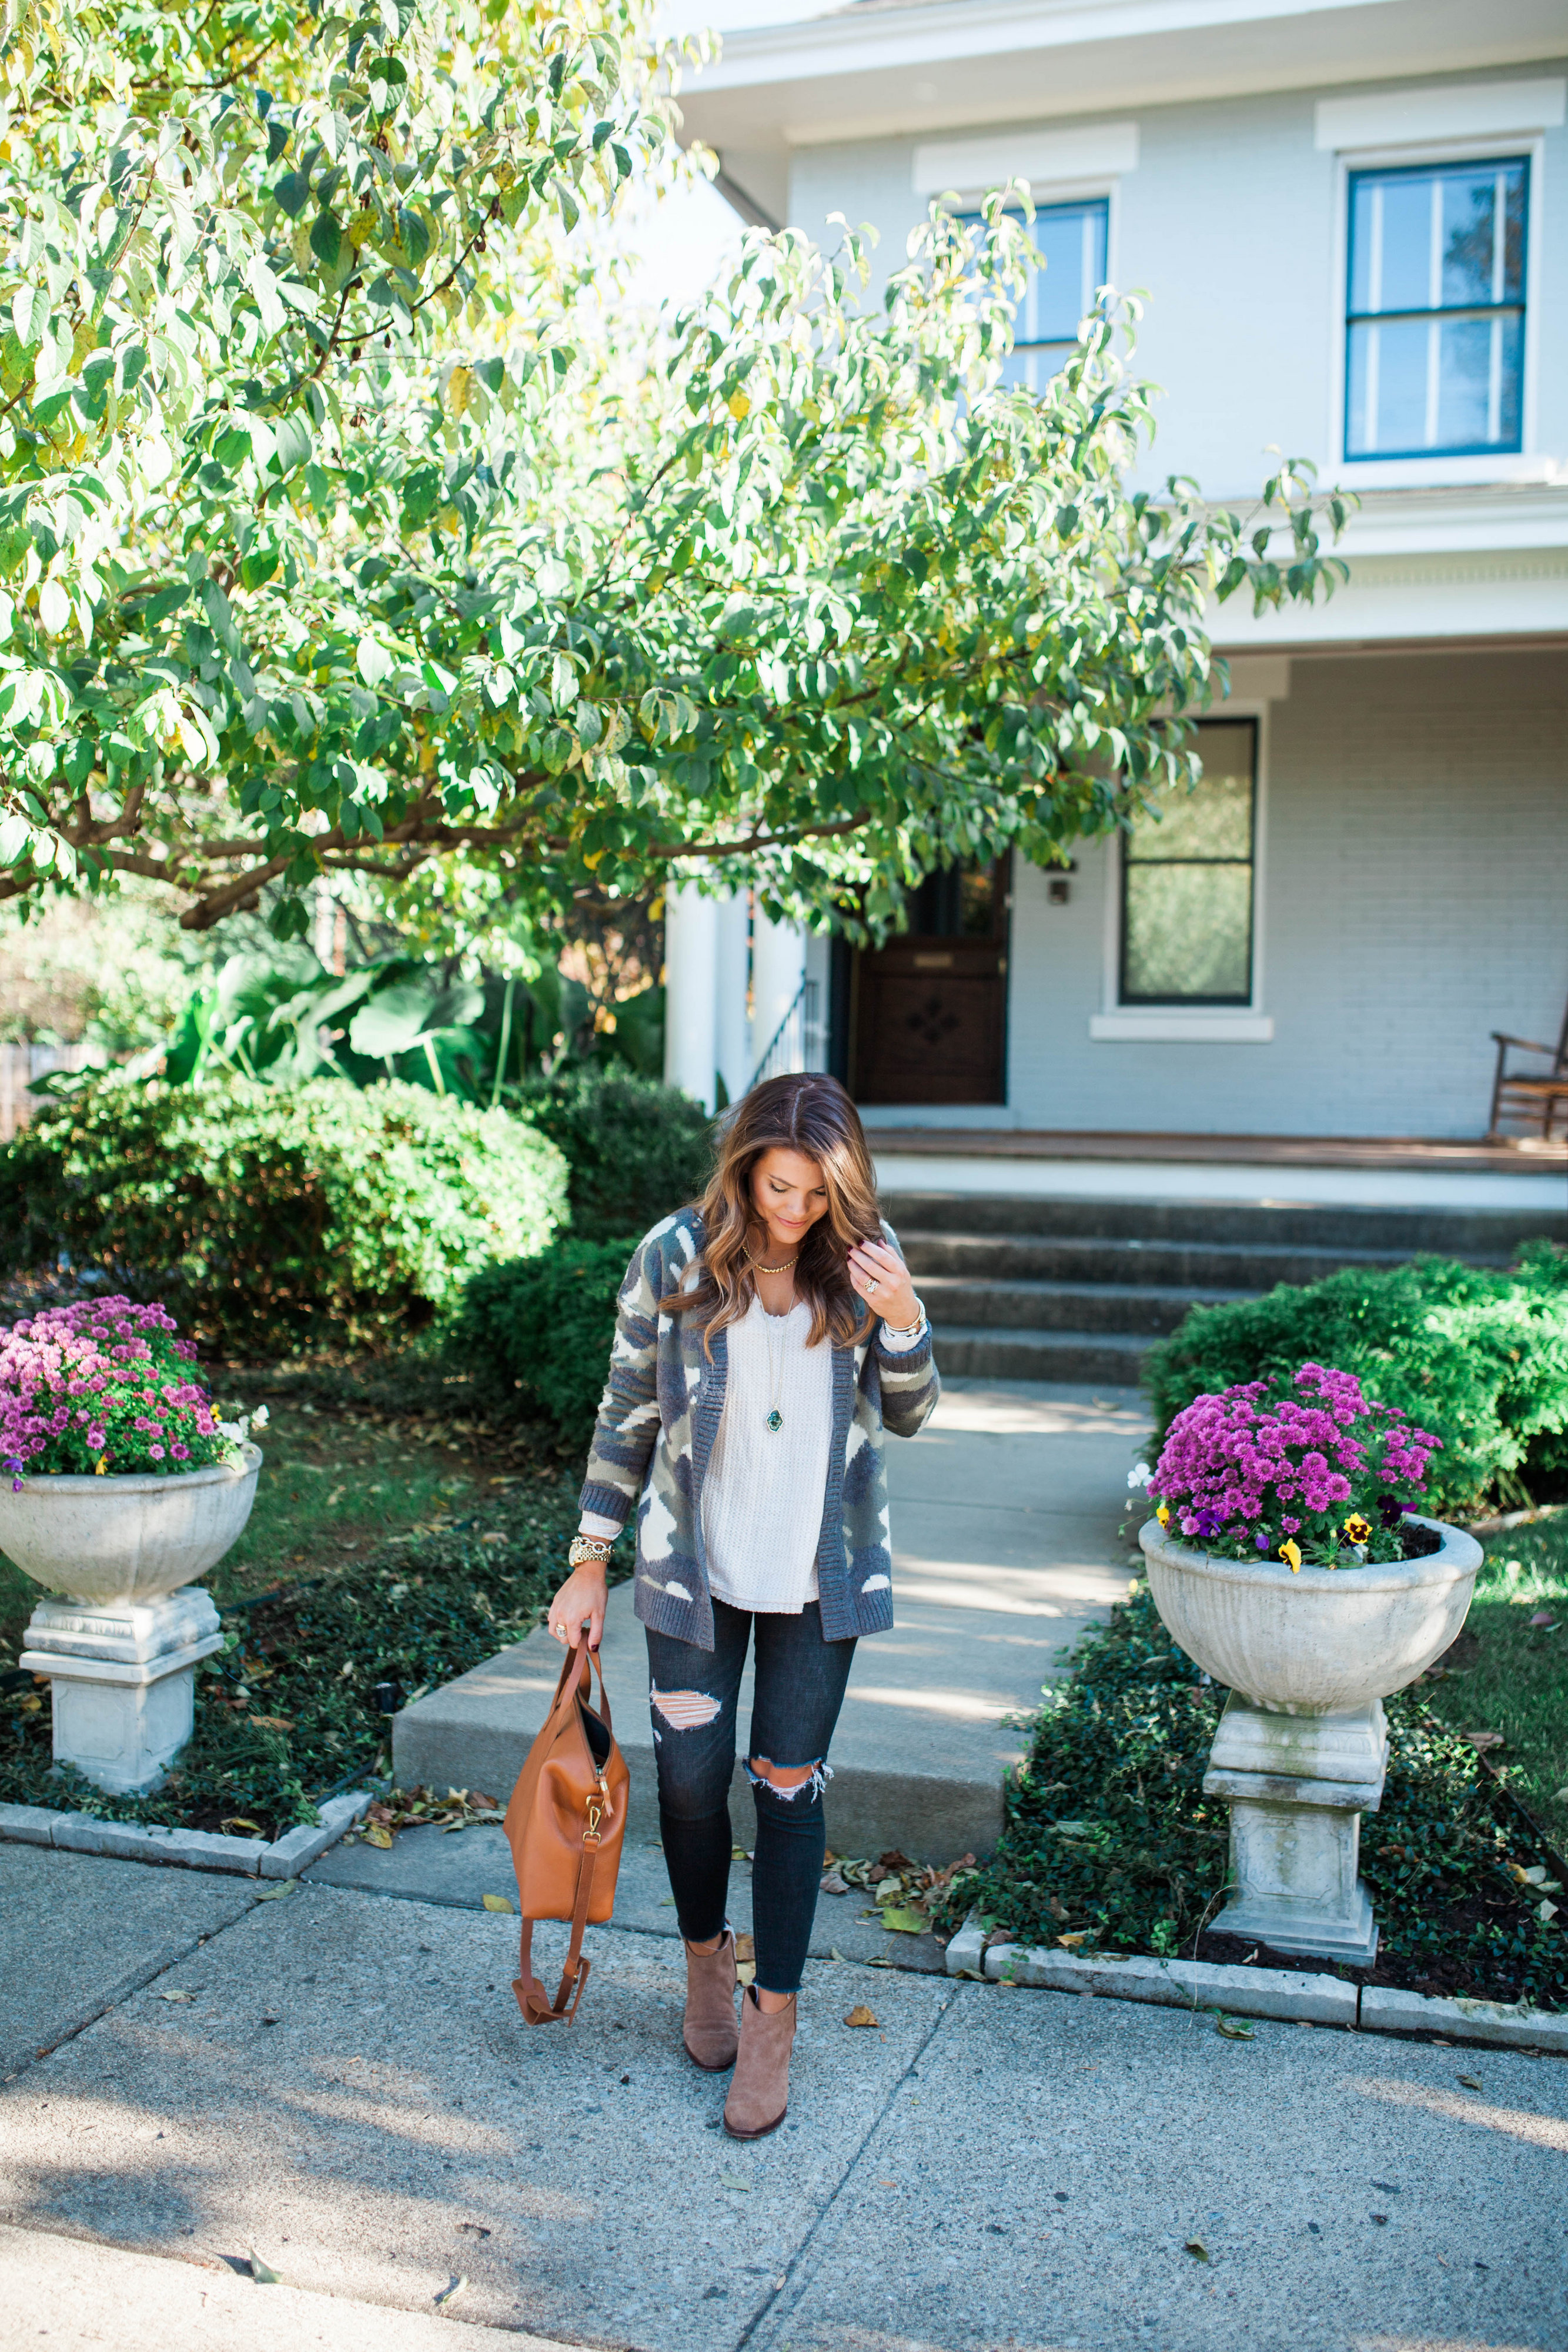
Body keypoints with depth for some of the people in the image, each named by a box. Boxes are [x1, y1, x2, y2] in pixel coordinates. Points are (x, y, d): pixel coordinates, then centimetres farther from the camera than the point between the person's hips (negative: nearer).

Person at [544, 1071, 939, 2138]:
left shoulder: (862, 1257, -8)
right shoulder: (675, 1258, -12)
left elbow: (910, 1415, -1)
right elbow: (628, 1415, -2)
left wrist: (903, 1317, -21)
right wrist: (590, 1564, 1)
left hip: (820, 1571, 0)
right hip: (695, 1567, 0)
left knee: (789, 1786, 5)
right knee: (691, 1778, 8)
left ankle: (774, 2021, 20)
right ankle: (707, 1957, 37)